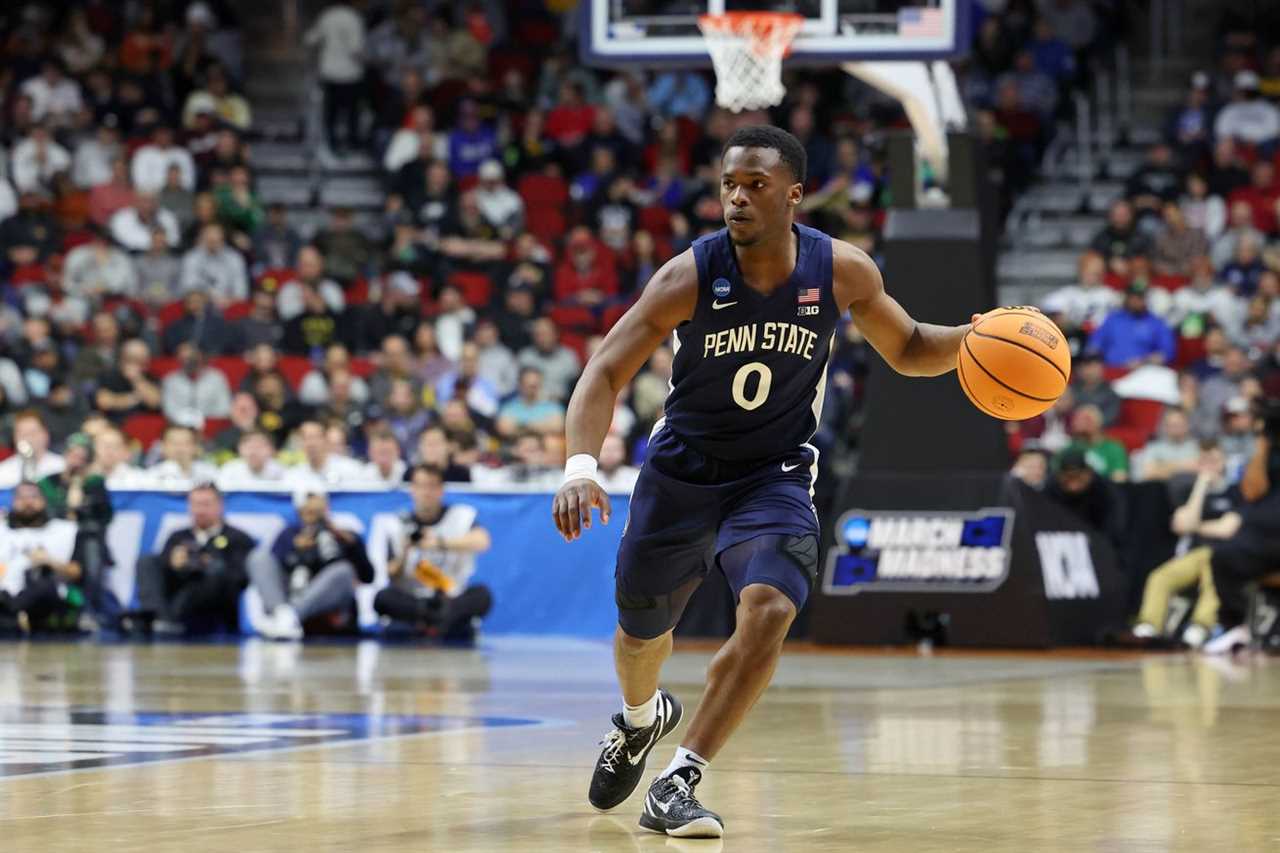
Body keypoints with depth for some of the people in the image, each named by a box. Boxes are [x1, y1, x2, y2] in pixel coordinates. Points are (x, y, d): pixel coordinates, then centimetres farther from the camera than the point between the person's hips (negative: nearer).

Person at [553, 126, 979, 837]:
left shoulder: (842, 271, -13)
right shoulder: (690, 276, -20)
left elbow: (908, 350, 4)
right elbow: (607, 372, -20)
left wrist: (974, 337, -17)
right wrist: (582, 468, -35)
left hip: (775, 476, 0)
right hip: (682, 469, 0)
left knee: (771, 610, -27)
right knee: (642, 627, 16)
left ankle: (676, 785, -21)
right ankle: (642, 719, 55)